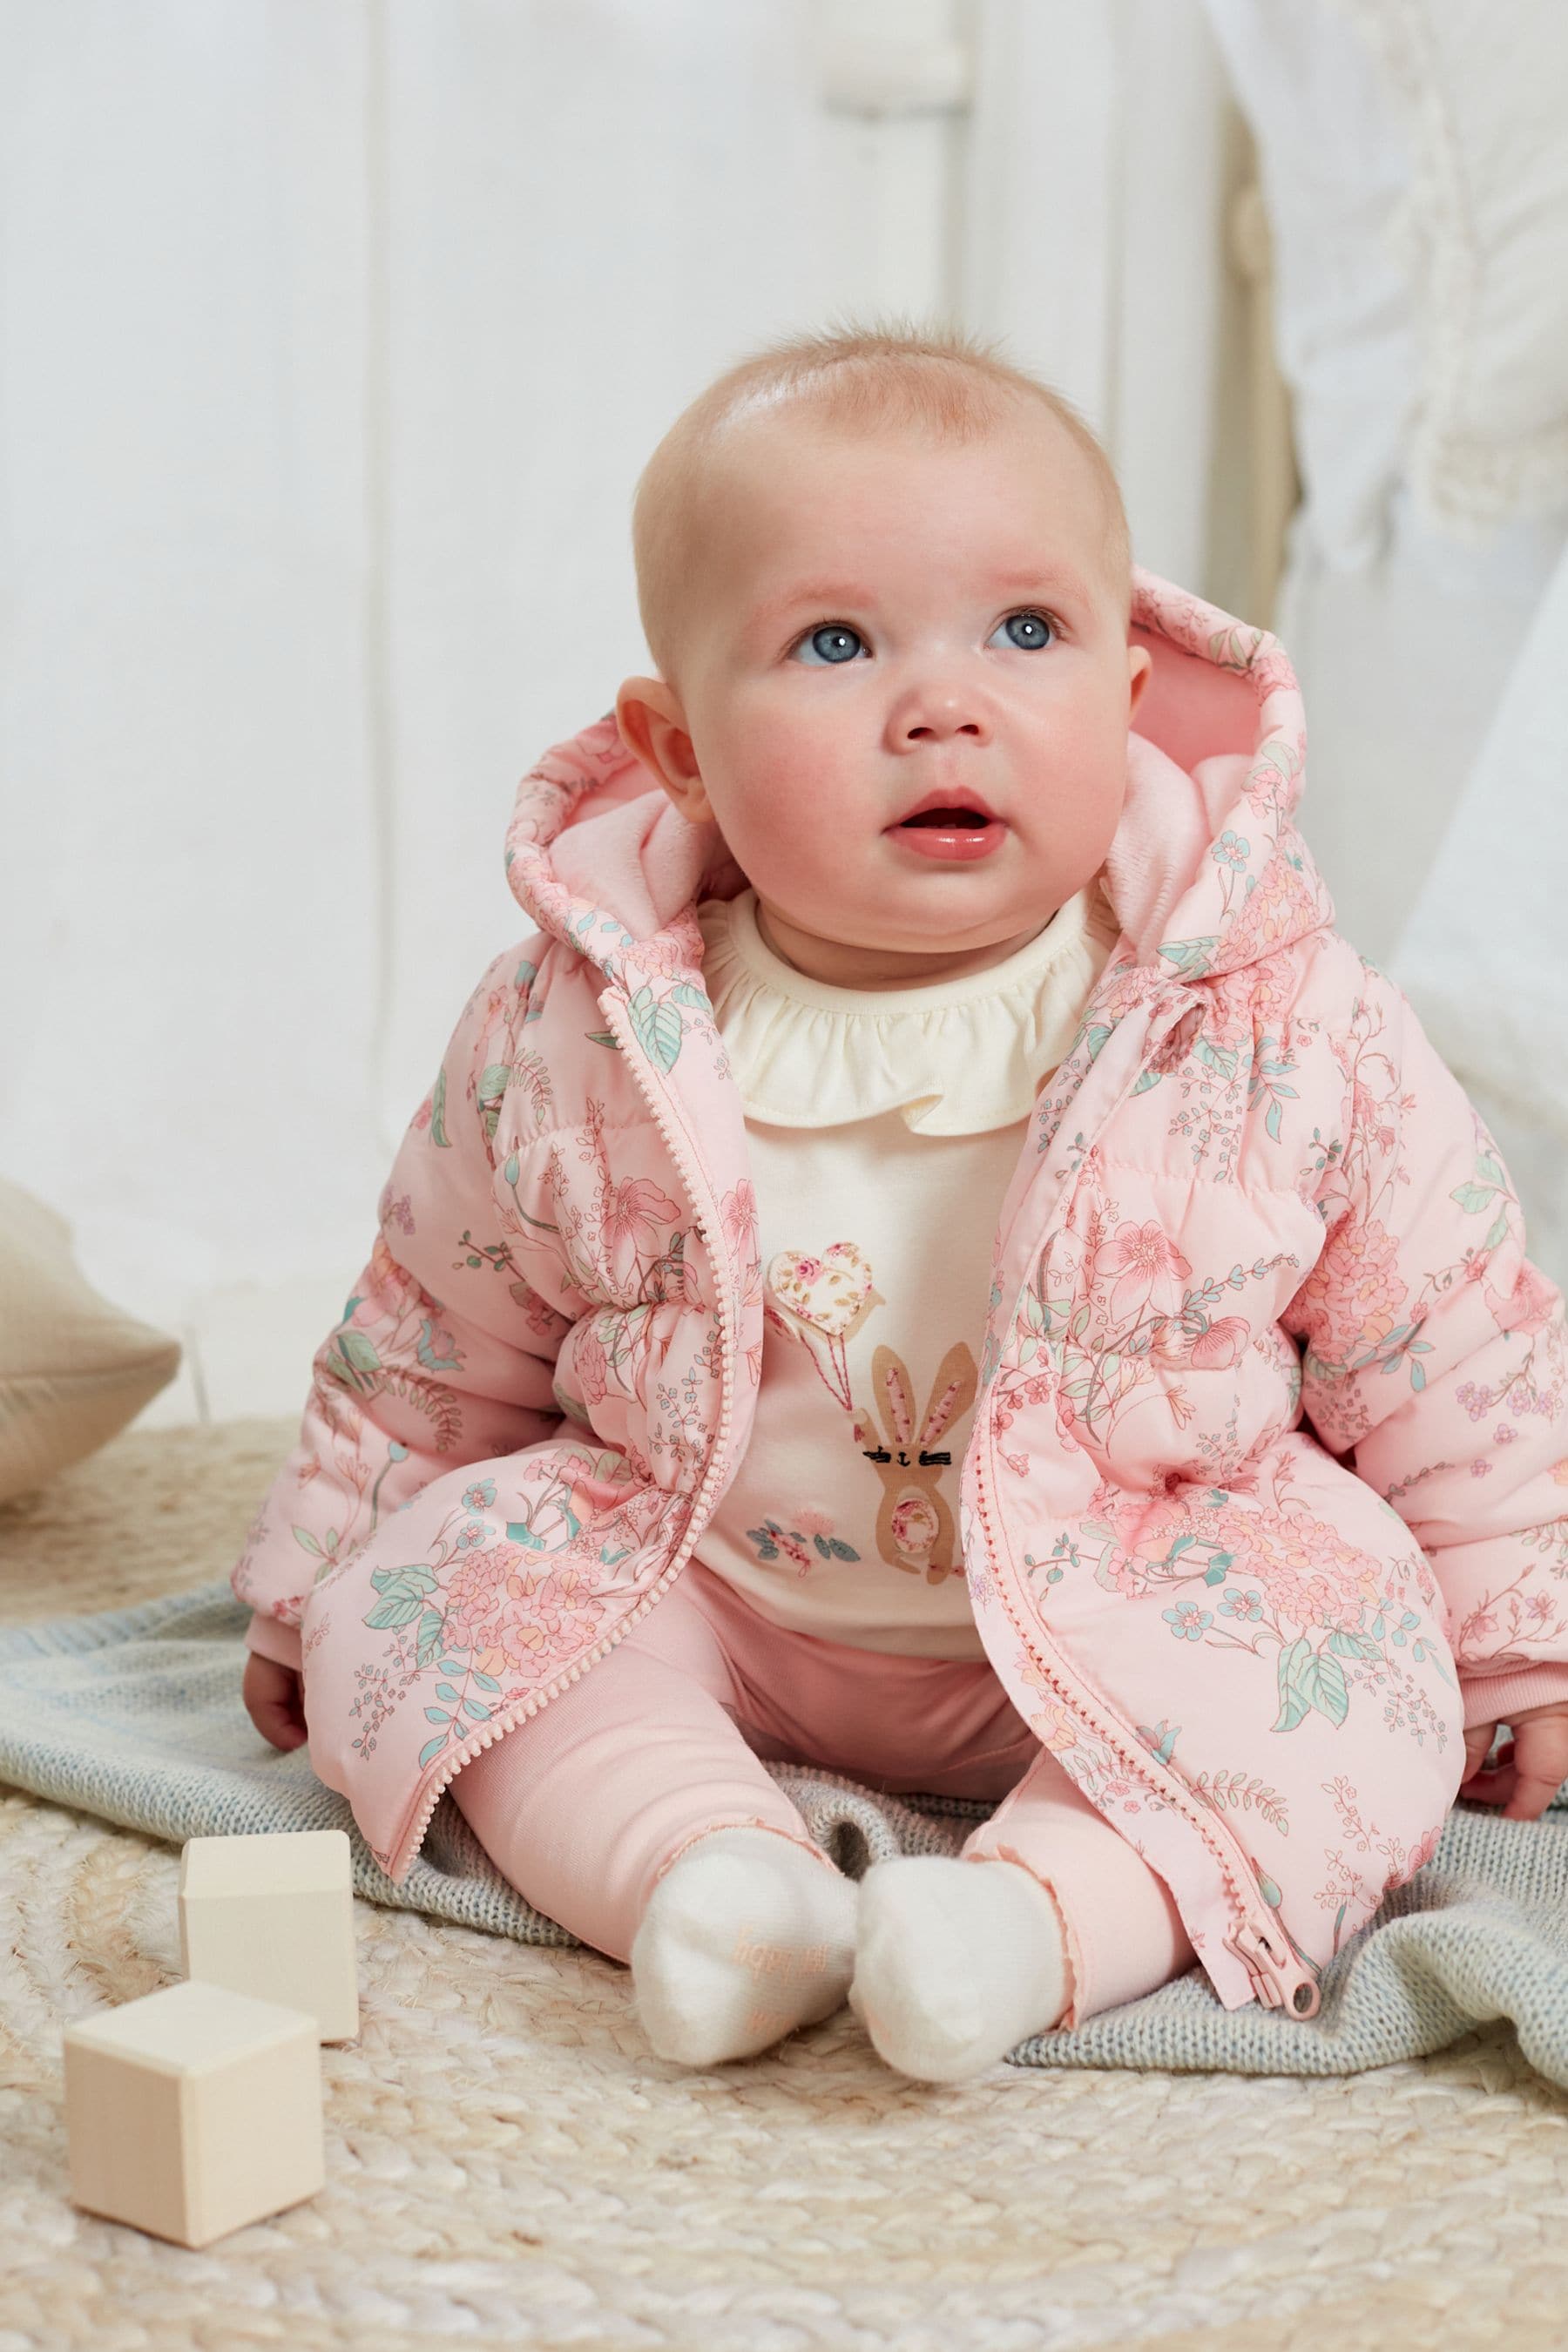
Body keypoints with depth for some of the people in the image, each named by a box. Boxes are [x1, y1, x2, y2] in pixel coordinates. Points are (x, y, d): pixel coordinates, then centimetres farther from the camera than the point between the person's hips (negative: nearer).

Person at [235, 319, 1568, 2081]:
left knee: (1350, 1651, -25)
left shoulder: (1282, 1030, -17)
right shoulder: (570, 1036, -13)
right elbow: (431, 1345, 4)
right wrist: (316, 1586, 11)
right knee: (433, 1582, -16)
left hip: (1142, 1629, -1)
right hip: (698, 1600, 2)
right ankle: (700, 1855, -29)